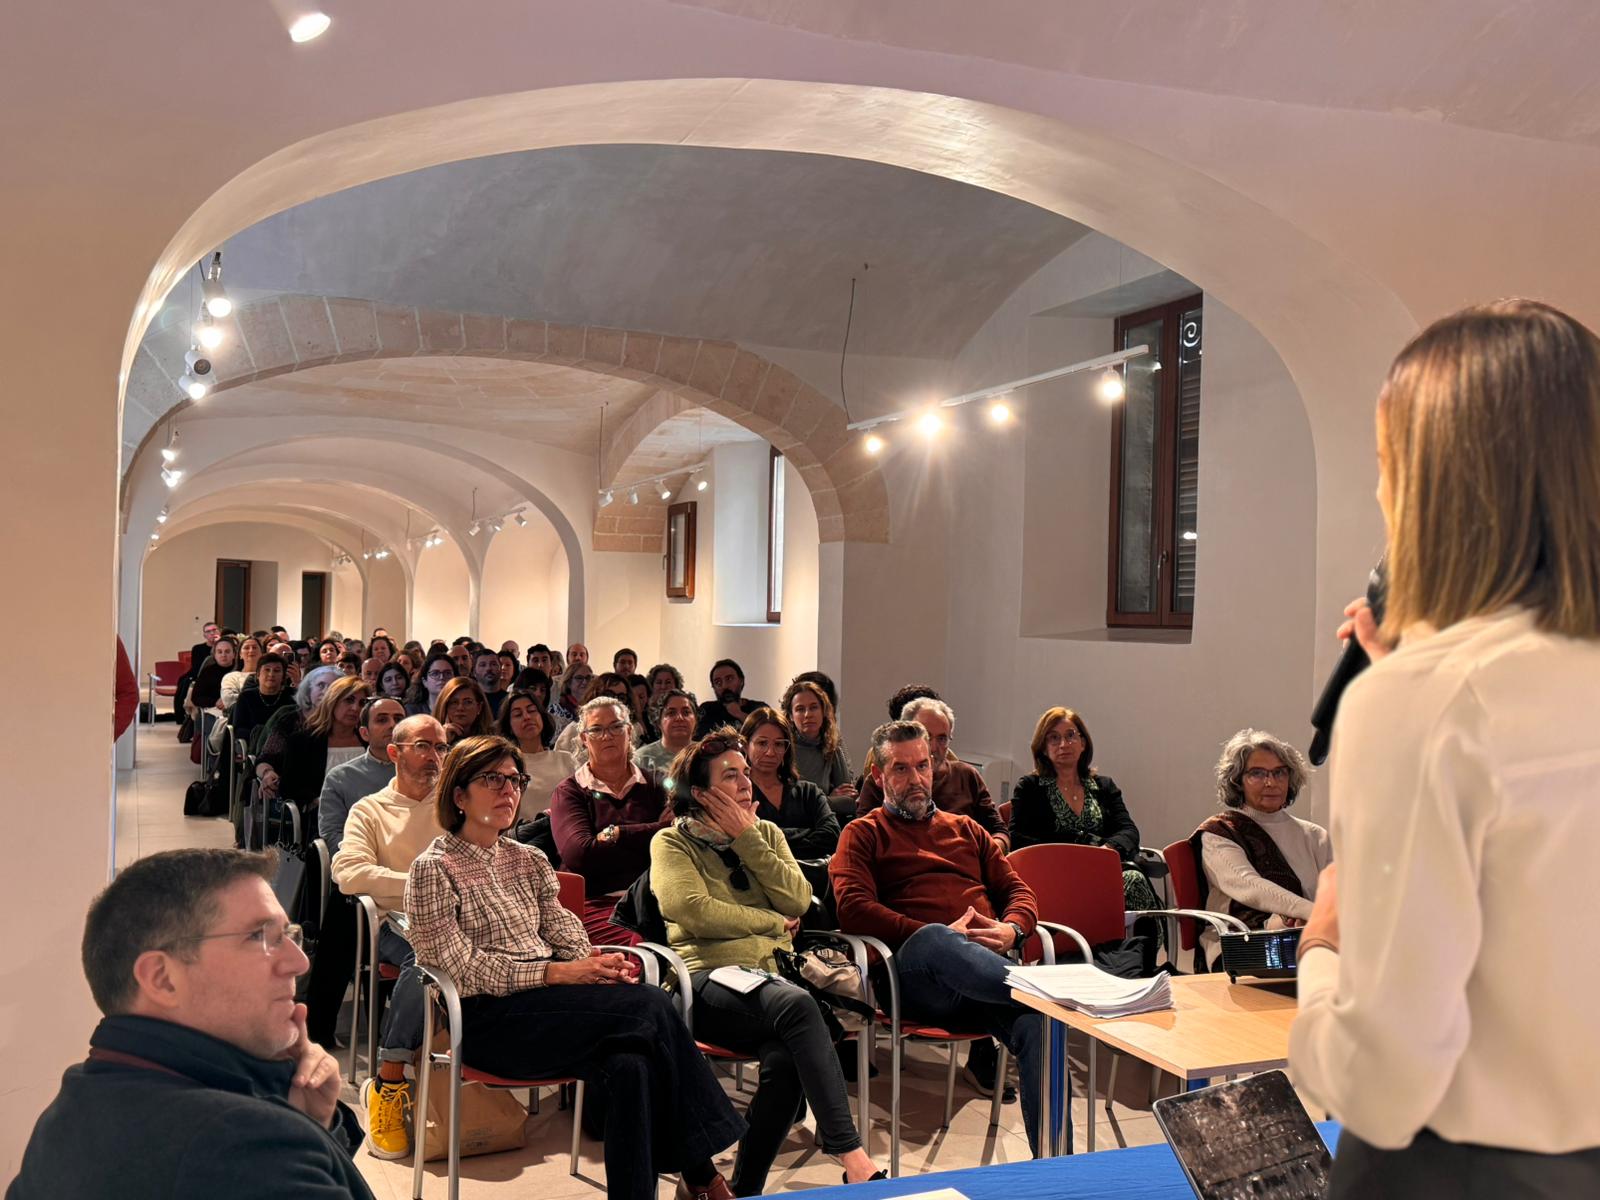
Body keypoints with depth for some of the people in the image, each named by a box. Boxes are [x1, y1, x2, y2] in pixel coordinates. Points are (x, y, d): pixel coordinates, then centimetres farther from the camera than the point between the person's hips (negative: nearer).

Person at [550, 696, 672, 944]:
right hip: (594, 903, -3)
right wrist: (645, 839, -4)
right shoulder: (569, 792, 10)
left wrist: (611, 834, -6)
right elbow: (577, 853, -8)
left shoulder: (652, 786, 19)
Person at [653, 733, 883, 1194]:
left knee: (784, 1058, -31)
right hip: (710, 979, -4)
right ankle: (851, 1156, -36)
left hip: (771, 975, 4)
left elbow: (798, 902, 5)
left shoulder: (767, 833, 20)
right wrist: (771, 922, -1)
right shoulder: (672, 843, 8)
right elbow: (694, 911, -10)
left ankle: (745, 1188, -17)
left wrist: (748, 840, 0)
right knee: (797, 1004, -35)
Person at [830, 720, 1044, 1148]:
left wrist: (1012, 929, 0)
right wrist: (934, 937, -11)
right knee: (934, 943, -42)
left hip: (989, 965, 3)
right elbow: (852, 910, 0)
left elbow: (1019, 891, 25)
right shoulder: (863, 834, 18)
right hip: (913, 973, -3)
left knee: (1035, 1021, -33)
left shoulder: (966, 829, 32)